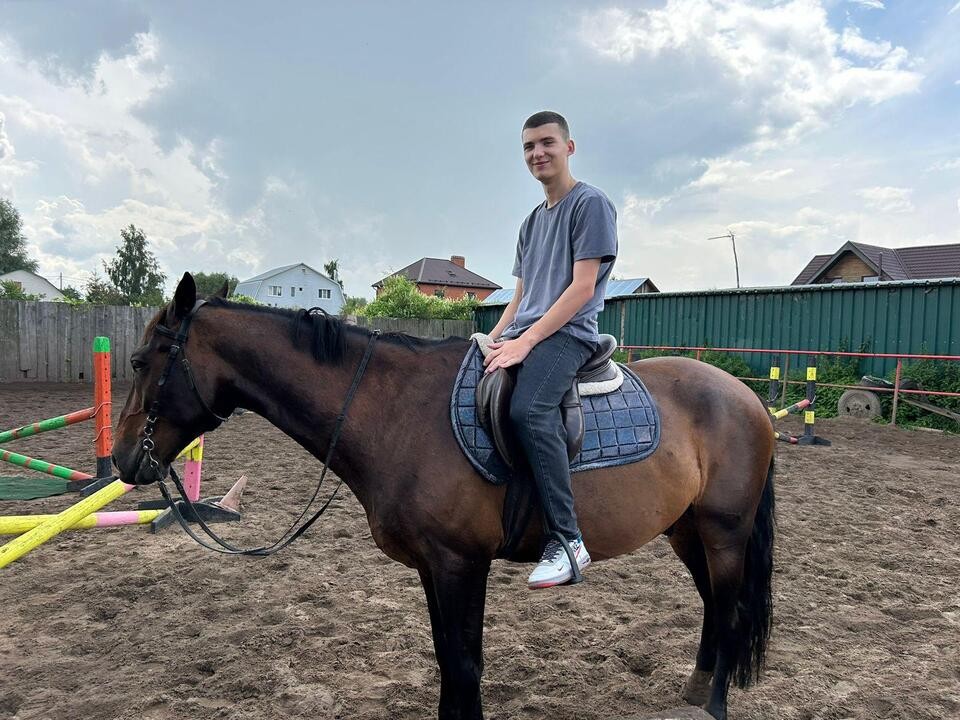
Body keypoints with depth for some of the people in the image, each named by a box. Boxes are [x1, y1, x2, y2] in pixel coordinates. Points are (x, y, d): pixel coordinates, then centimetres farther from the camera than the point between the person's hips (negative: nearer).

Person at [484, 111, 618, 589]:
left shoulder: (590, 203, 0)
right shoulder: (532, 221, 23)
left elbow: (582, 287, -10)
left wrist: (525, 340, -17)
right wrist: (496, 337, 5)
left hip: (567, 334, -8)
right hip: (522, 335, 8)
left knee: (528, 410, -33)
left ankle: (567, 540, -26)